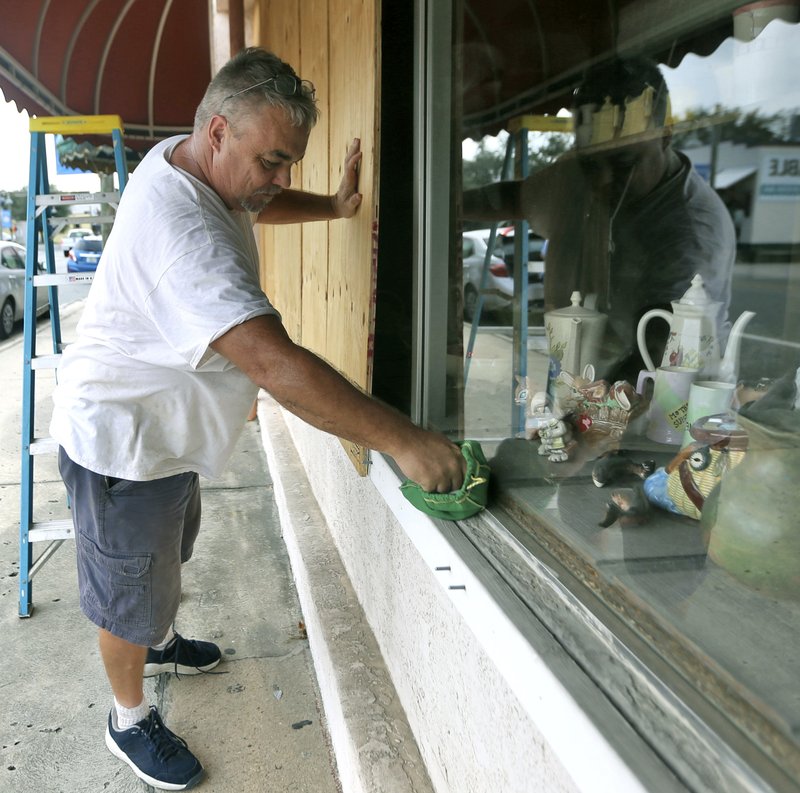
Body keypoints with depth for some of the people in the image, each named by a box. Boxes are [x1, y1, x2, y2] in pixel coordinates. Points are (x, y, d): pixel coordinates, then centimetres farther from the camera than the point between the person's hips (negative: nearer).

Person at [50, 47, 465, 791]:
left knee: (165, 554, 31)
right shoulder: (179, 234, -38)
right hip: (123, 444, -9)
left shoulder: (183, 159, -6)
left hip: (166, 426, 10)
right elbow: (275, 363, -46)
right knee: (131, 593, 13)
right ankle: (130, 720, 38)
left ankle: (158, 642, 59)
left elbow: (258, 204, 17)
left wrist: (332, 206, 0)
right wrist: (403, 441, -45)